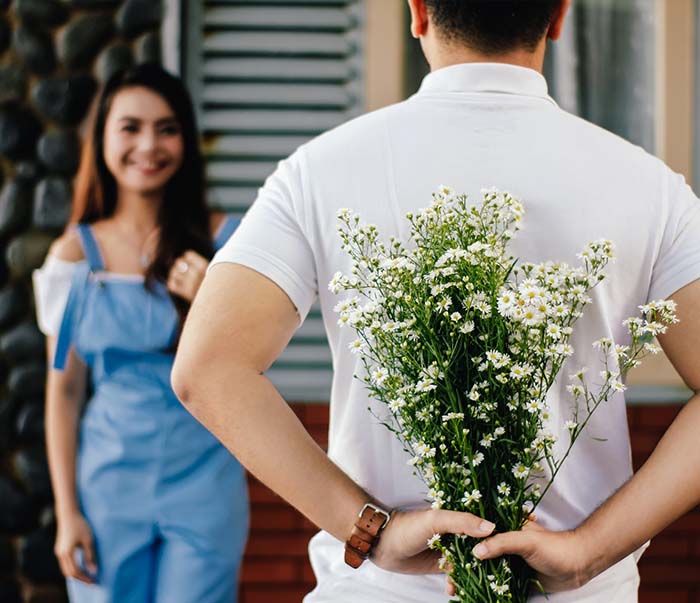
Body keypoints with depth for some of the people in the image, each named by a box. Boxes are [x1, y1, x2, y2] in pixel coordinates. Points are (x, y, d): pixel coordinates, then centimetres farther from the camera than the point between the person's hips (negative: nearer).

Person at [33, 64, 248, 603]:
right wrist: (67, 512, 0)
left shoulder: (223, 240, 0)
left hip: (204, 479, 0)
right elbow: (63, 389, 3)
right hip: (110, 481, 1)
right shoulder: (76, 254, 1)